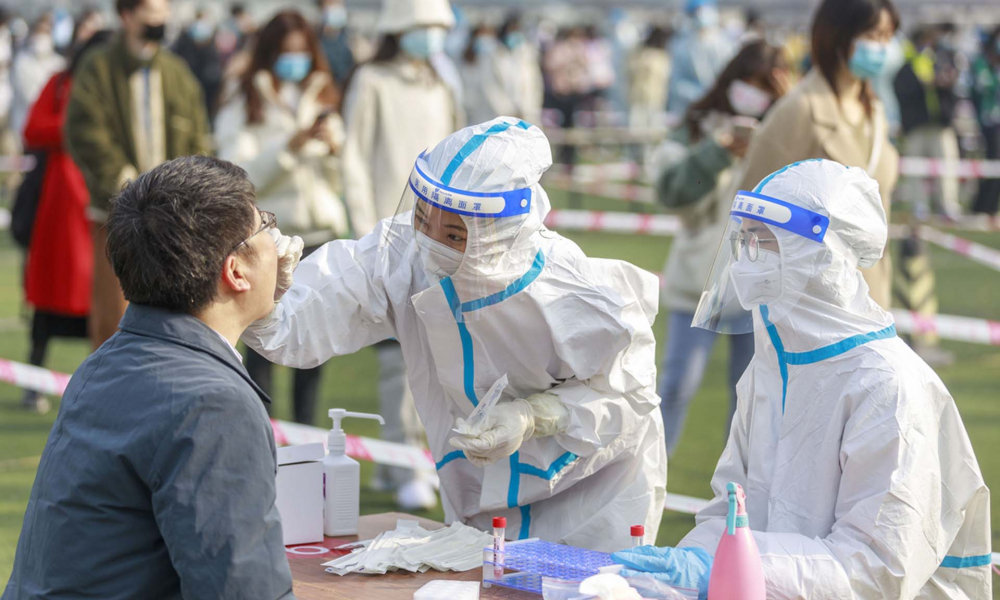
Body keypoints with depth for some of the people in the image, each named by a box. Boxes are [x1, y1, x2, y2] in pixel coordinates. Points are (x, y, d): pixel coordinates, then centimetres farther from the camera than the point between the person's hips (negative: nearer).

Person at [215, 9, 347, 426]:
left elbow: (340, 181, 15)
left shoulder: (323, 103, 16)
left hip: (322, 234, 4)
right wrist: (290, 147, -16)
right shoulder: (243, 109, 2)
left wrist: (335, 148, -5)